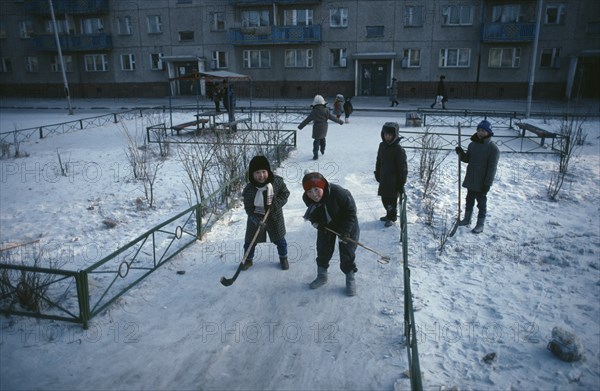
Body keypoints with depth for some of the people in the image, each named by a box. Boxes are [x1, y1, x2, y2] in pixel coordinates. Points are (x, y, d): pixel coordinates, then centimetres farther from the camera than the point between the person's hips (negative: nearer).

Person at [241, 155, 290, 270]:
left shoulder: (277, 181, -20)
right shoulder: (249, 190, -23)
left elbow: (285, 193, -6)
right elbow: (249, 209, -17)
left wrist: (275, 204, -21)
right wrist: (257, 220, -31)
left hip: (274, 216, 1)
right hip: (256, 217, -1)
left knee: (279, 239, 15)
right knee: (250, 240, 10)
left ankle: (283, 258, 39)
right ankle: (248, 259, 35)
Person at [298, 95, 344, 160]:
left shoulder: (313, 112, -12)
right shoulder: (326, 110, -6)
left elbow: (307, 120, -9)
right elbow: (332, 117, -1)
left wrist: (300, 126, 0)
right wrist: (340, 121, 10)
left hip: (317, 129, -4)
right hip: (324, 128, 4)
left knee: (317, 141, -4)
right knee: (322, 139, 25)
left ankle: (315, 155, -13)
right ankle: (322, 151, 43)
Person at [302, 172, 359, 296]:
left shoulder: (338, 192, -39)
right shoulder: (307, 198, -23)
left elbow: (351, 211, -26)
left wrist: (345, 231, -26)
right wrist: (314, 220, -19)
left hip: (346, 225, -4)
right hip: (325, 225, 4)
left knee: (347, 253, 2)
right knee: (323, 250, 12)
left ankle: (350, 280, 22)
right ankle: (321, 276, 34)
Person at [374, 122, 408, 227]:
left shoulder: (398, 149, -17)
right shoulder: (382, 145, 4)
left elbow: (403, 167, -14)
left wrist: (401, 183, -12)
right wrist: (377, 174, 18)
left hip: (394, 180, -7)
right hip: (383, 179, 7)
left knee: (391, 199, 2)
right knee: (384, 198, 15)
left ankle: (392, 218, 20)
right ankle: (389, 215, 34)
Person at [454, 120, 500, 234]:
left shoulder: (493, 149, -15)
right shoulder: (472, 144, 5)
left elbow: (492, 168, -16)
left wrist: (487, 184, -19)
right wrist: (461, 153, -5)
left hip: (482, 183, -6)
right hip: (470, 180, 6)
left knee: (481, 203, 6)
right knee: (469, 200, 20)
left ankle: (480, 225, 16)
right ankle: (467, 219, 36)